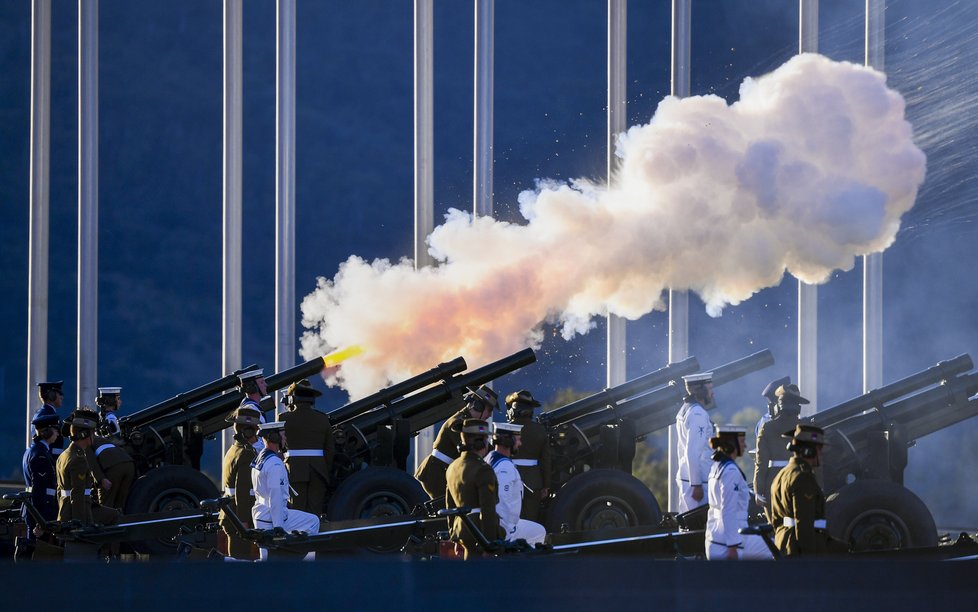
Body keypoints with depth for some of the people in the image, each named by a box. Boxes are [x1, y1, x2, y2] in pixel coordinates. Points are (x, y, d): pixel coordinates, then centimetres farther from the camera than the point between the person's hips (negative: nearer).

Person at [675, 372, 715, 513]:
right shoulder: (698, 414, -15)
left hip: (684, 477, 10)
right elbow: (693, 453, -21)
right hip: (697, 479, -10)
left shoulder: (684, 410, 15)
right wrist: (696, 485, -20)